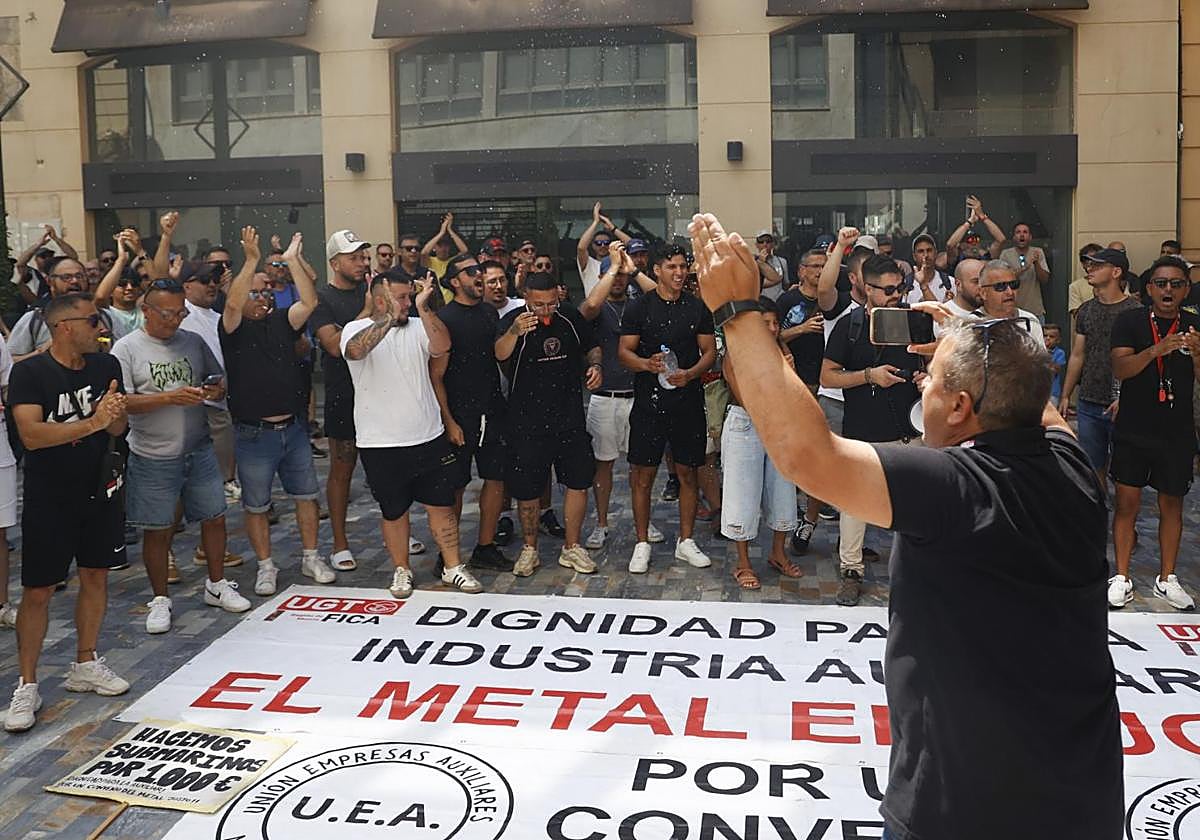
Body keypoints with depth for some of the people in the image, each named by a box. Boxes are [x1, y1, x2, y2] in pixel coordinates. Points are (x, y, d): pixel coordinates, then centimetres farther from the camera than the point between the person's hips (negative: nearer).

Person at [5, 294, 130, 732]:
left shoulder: (106, 365, 3)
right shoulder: (29, 372, -13)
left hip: (98, 490, 5)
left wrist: (115, 413, -18)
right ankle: (27, 686, 11)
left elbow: (117, 430, 5)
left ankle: (85, 664, 28)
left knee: (96, 576, 12)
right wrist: (92, 422, -31)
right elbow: (31, 434, -23)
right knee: (38, 591, -1)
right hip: (48, 498, -5)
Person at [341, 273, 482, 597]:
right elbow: (355, 350, -28)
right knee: (394, 511, 12)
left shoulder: (418, 327, 5)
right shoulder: (357, 329, -5)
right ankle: (401, 570, 29)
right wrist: (390, 318, -31)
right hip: (381, 445, -3)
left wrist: (423, 308, -22)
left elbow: (442, 345, -14)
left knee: (442, 504, 8)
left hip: (429, 437, 3)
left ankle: (452, 567, 22)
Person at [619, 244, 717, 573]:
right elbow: (624, 351, -1)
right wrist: (648, 364, -21)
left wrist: (690, 373, -12)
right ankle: (642, 544, 14)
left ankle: (685, 541, 22)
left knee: (688, 473, 8)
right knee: (642, 474, 1)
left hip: (688, 401, 2)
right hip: (648, 402, -2)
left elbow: (710, 351, 7)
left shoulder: (698, 307, 8)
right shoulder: (639, 307, 1)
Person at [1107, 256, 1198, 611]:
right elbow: (1120, 368, -15)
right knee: (1127, 502, -1)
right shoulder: (1130, 321, -3)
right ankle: (1121, 578, 9)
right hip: (1133, 431, -2)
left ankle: (1166, 579, 23)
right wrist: (1158, 349, -31)